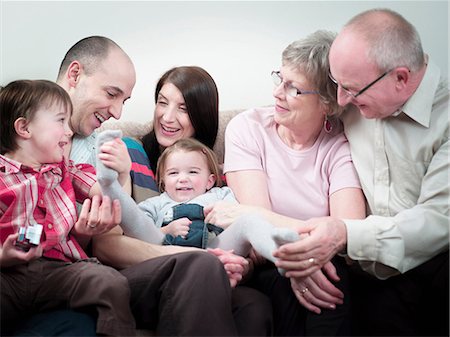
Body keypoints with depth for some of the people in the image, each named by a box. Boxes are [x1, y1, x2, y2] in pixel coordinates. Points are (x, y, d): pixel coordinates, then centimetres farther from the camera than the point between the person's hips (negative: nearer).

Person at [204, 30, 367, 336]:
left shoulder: (341, 145, -1)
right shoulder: (248, 127, -1)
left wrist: (247, 214, -25)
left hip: (321, 265, 1)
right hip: (264, 264, 0)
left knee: (335, 276, -32)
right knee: (285, 284, -33)